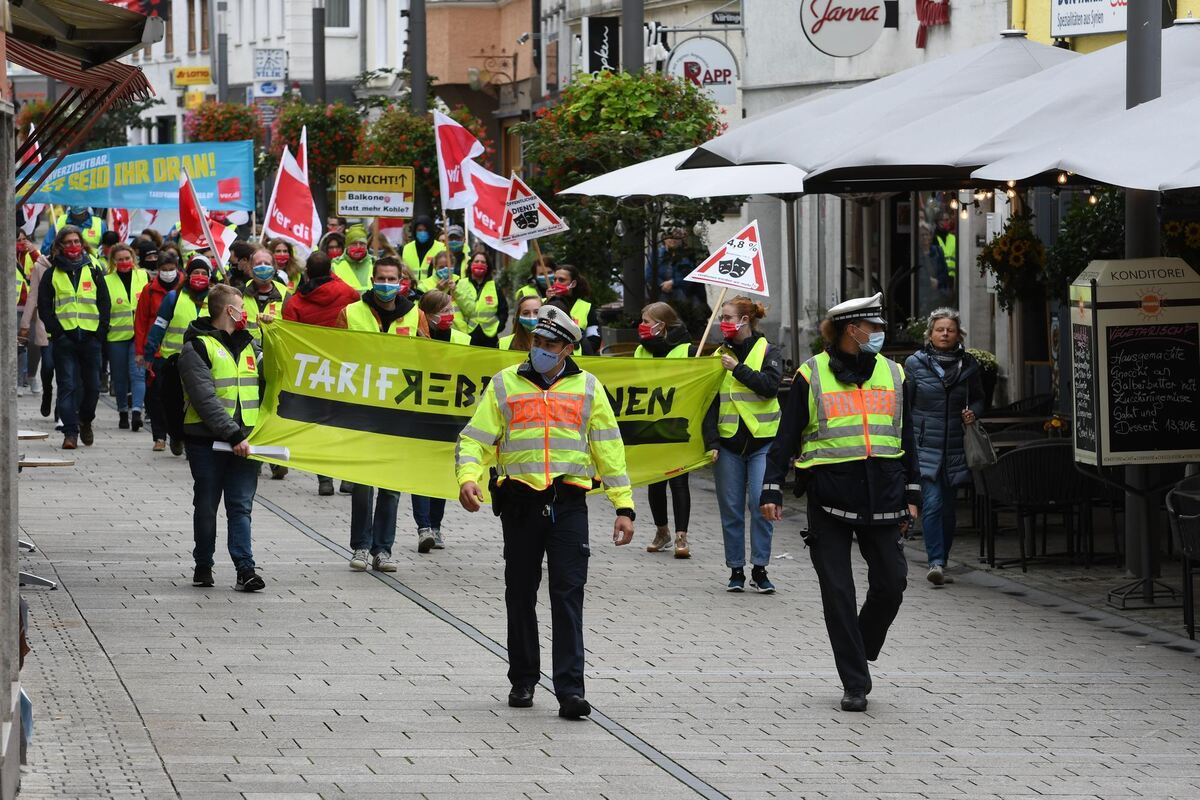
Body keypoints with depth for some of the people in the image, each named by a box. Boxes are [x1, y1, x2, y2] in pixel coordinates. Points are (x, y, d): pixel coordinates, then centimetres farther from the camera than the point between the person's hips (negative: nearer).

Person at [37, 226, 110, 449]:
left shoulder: (93, 272, 10)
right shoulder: (52, 275, 7)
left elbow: (104, 304, 9)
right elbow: (44, 307, 4)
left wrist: (101, 333, -2)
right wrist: (56, 330, -9)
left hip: (90, 337, 2)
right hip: (64, 337, -1)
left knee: (92, 385, 6)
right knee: (67, 386, -6)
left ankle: (85, 421, 29)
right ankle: (70, 432, -7)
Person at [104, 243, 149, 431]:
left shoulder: (144, 277, 7)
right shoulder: (106, 282, 3)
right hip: (116, 336, 1)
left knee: (138, 373, -14)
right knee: (120, 377, 8)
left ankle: (136, 410, -22)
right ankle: (123, 413, 21)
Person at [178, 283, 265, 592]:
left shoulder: (248, 344, 16)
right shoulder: (197, 347, -7)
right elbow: (205, 399, -16)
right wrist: (232, 434, -21)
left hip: (244, 440, 4)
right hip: (207, 440, -4)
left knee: (241, 506, -3)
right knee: (206, 506, 7)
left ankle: (245, 568, -8)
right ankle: (203, 566, 20)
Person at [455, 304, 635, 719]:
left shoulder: (587, 388, 10)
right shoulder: (505, 384, 8)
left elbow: (609, 450, 10)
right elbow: (476, 438, 4)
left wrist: (624, 506, 5)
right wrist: (468, 477, -16)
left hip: (568, 502, -1)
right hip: (520, 501, 1)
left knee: (568, 594, -8)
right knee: (520, 594, 8)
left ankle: (570, 689, -12)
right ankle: (522, 681, 22)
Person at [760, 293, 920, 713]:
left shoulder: (892, 374, 11)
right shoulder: (812, 375, 0)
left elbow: (907, 438, 18)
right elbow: (786, 437, 3)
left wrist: (911, 495, 15)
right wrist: (772, 490, -2)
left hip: (881, 496, 3)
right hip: (829, 496, -3)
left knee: (891, 582, -1)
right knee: (838, 591, -3)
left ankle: (860, 651, 24)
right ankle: (854, 683, 3)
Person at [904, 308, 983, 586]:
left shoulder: (969, 365, 6)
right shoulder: (915, 364, 0)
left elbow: (979, 399, 20)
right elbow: (902, 406, 5)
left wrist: (973, 413, -2)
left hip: (955, 447, 3)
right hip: (924, 445, -3)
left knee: (948, 508, 7)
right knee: (932, 504, -15)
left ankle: (940, 563, 18)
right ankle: (936, 563, -18)